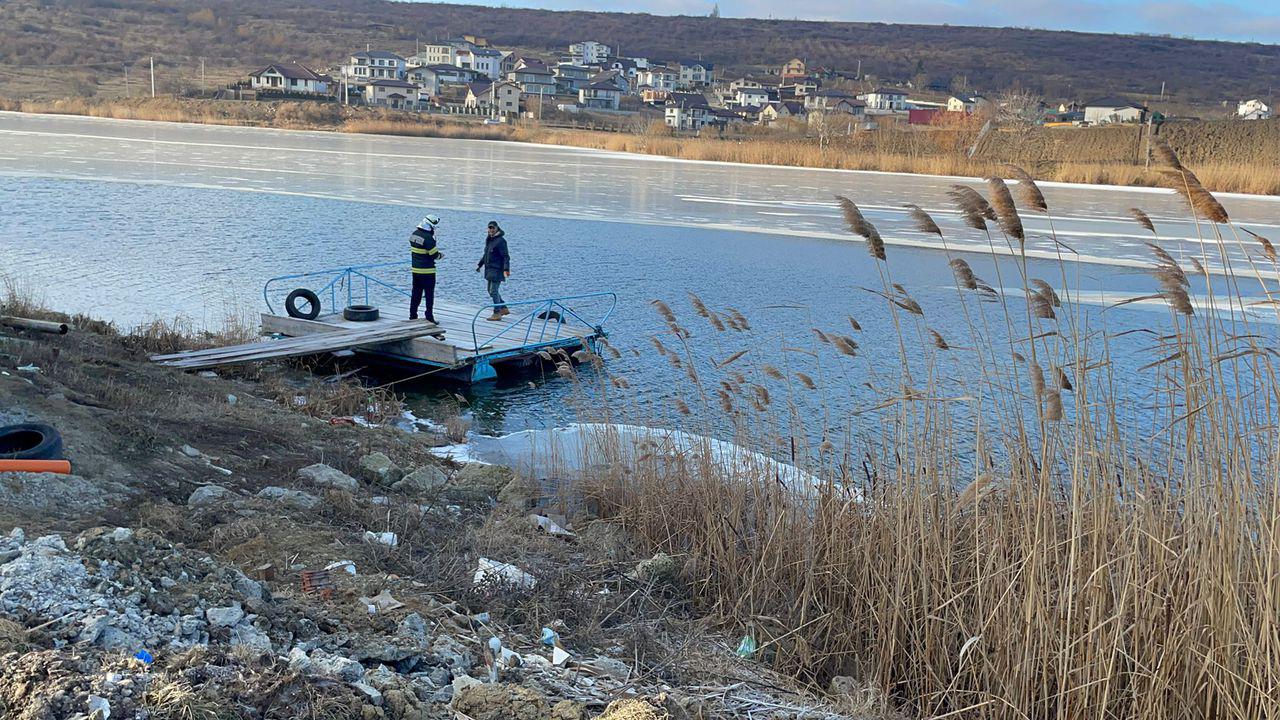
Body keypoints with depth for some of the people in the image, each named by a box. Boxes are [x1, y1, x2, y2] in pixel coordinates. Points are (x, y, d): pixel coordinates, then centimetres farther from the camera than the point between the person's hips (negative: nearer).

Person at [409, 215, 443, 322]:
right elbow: (435, 255, -17)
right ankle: (429, 316, 2)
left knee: (416, 293, 15)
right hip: (427, 271, -7)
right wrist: (440, 255, 6)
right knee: (429, 294, 1)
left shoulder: (414, 234, 5)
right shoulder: (428, 238, -21)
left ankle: (413, 315, 18)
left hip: (415, 269, 7)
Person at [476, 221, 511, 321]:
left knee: (494, 291, -8)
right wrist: (479, 264, 28)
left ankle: (497, 313, -2)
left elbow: (506, 256, -19)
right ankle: (504, 308, 26)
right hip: (489, 270, 9)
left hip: (497, 270, -9)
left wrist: (506, 269, -27)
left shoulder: (500, 241, -14)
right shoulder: (488, 240, 13)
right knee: (491, 290, 16)